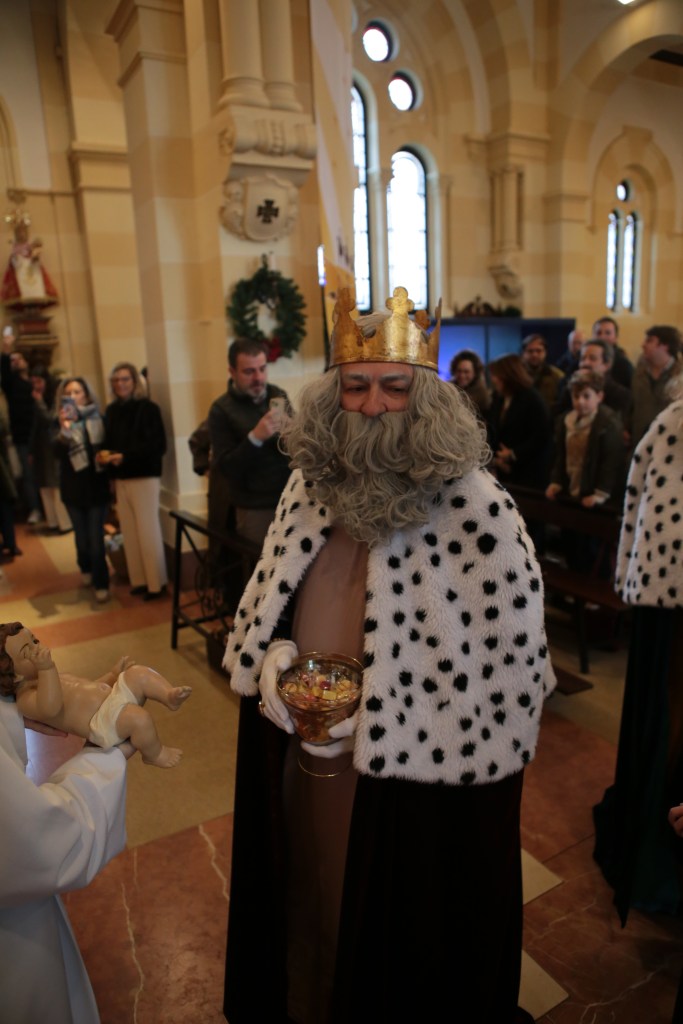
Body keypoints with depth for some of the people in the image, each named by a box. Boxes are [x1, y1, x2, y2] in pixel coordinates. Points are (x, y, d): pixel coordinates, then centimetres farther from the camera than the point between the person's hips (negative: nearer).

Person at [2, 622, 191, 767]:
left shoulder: (47, 677, 22)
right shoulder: (25, 698, -9)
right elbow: (50, 708, -32)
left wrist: (114, 674, 20)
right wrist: (46, 668, -38)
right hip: (103, 722, -9)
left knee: (139, 673, -8)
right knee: (139, 718, -30)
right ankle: (154, 753, -4)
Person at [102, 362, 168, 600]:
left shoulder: (148, 408, -8)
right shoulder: (111, 410, 9)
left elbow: (158, 445, -15)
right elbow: (109, 442, 15)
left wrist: (125, 456, -20)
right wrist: (104, 455, -7)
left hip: (145, 478, -5)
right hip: (121, 480, 5)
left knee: (148, 533, -1)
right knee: (129, 533, 8)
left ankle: (156, 583, 9)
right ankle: (139, 580, 19)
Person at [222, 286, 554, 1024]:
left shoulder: (479, 512, -20)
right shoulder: (309, 484, -3)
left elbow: (510, 673, -17)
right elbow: (264, 600, 8)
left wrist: (376, 717, -20)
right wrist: (272, 662, -11)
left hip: (416, 787, -5)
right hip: (300, 763, 5)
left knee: (403, 939, 20)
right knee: (311, 901, 29)